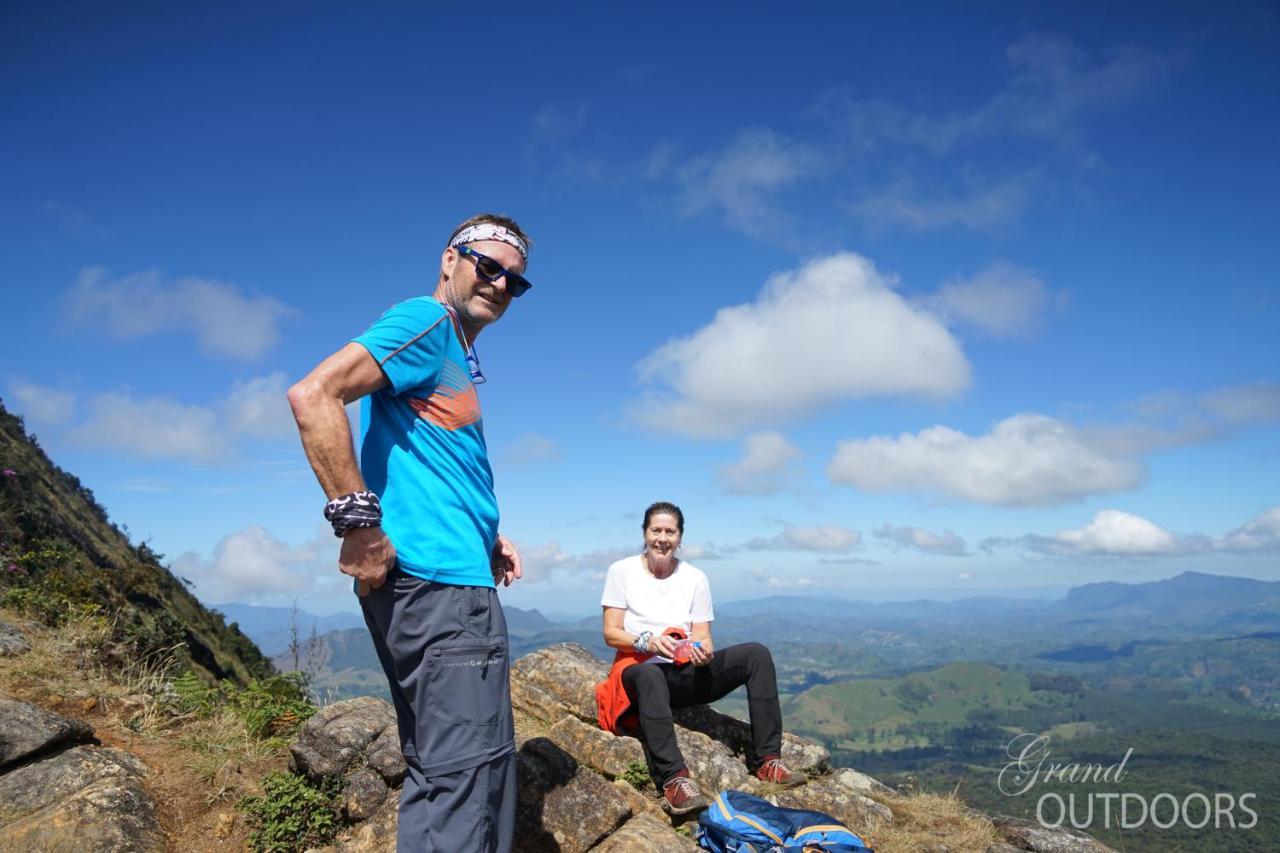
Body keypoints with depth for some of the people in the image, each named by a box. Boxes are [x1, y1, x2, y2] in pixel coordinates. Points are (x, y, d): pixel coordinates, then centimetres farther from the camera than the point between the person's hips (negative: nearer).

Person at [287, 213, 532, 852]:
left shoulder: (457, 355, 22)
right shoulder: (426, 321, -7)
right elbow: (313, 395, -21)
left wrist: (486, 536, 18)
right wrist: (359, 521, -22)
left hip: (451, 579, 10)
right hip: (439, 582, -10)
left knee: (443, 767, 17)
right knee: (465, 770, -7)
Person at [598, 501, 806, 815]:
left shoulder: (695, 578, 5)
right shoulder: (622, 571, -2)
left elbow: (703, 638, 2)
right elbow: (611, 633, -6)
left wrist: (703, 652, -23)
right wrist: (647, 641, -26)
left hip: (687, 673, 4)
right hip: (638, 669, -3)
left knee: (756, 654, -16)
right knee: (650, 675, -42)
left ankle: (767, 759, -16)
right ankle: (674, 779, -45)